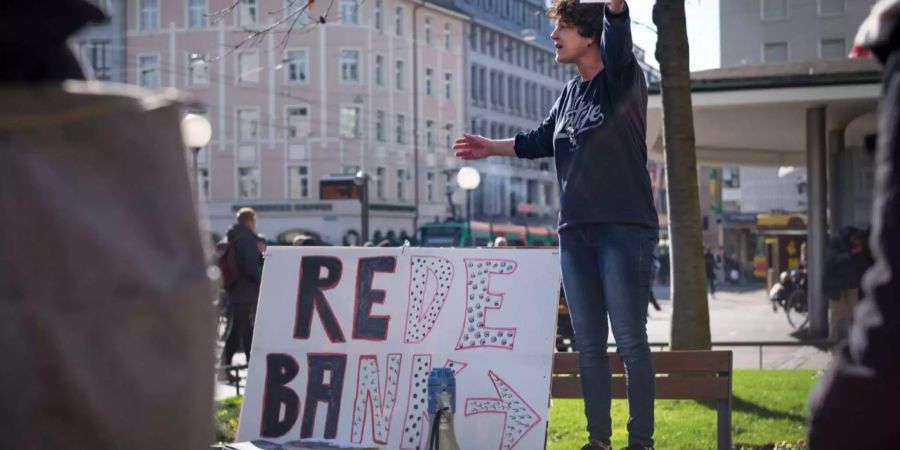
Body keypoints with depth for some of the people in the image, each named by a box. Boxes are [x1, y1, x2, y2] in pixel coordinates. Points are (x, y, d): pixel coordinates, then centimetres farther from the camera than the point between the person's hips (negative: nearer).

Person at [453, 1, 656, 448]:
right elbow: (540, 140, 29)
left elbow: (617, 38, -26)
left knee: (630, 341, -6)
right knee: (588, 344, 8)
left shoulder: (621, 79, -5)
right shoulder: (570, 92, 15)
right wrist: (493, 147, 30)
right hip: (576, 232, 7)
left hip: (625, 229, -7)